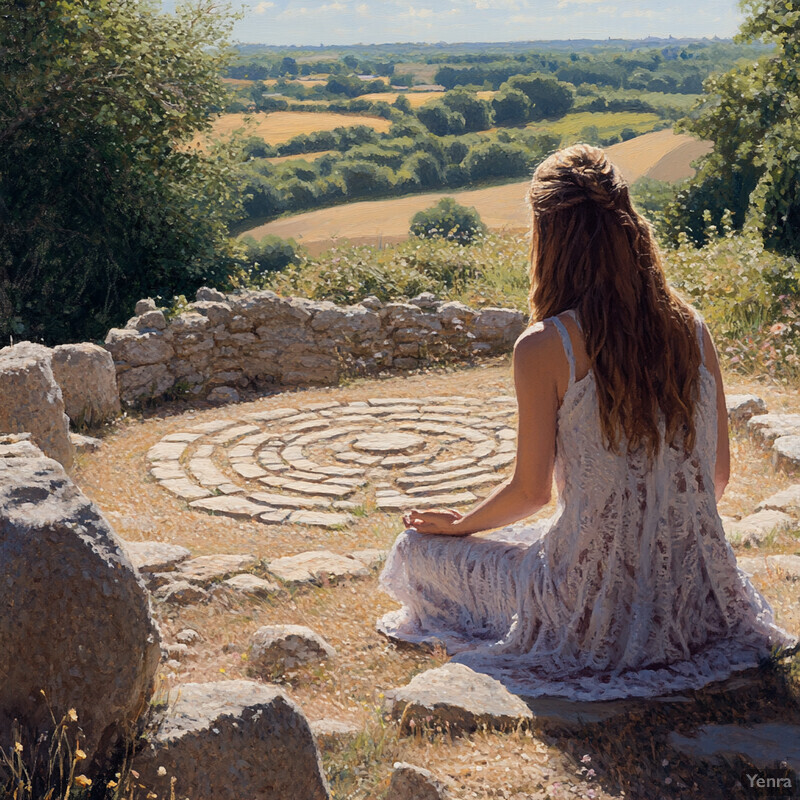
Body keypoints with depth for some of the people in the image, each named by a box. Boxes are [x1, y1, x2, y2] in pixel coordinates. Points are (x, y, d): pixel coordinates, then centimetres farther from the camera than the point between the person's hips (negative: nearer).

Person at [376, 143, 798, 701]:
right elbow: (719, 473, 6)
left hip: (597, 611, -5)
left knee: (418, 549, 15)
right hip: (697, 602, 6)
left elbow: (531, 491, -9)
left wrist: (458, 524, 11)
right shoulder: (690, 326, -3)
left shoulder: (545, 347, -16)